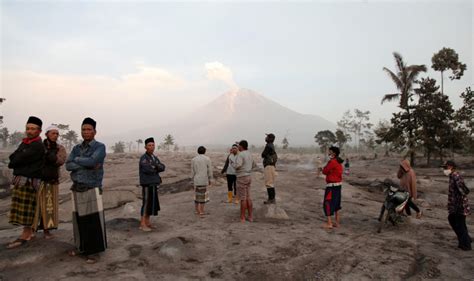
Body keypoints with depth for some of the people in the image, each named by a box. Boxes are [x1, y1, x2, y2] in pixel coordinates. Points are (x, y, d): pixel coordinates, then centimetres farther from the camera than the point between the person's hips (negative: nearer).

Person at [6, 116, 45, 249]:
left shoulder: (38, 146, -14)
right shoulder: (24, 142, 16)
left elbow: (19, 160, -15)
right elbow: (12, 157, 10)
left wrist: (12, 163, 3)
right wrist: (18, 159, -8)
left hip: (29, 181, -9)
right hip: (19, 179, 9)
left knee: (26, 209, -3)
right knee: (23, 209, 14)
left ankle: (25, 235, 5)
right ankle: (29, 232, 24)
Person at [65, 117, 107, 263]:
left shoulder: (100, 147, -3)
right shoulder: (76, 148, 12)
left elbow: (92, 161, -21)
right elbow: (68, 165, -2)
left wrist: (77, 160, -4)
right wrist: (87, 165, -15)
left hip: (92, 190, -5)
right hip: (77, 189, 5)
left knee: (94, 222, -3)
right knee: (79, 220, 11)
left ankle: (93, 251, 9)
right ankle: (81, 247, 27)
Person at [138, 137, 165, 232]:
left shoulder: (155, 158, 14)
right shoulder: (143, 158, -12)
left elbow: (162, 168, 1)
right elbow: (148, 169, -28)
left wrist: (154, 167, -17)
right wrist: (156, 168, -9)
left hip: (153, 184, 8)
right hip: (147, 185, -8)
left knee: (152, 203, 11)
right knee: (146, 203, -6)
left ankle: (147, 222, 20)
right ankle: (142, 224, 1)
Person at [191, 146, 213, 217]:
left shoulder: (193, 159, 1)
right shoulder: (207, 159, -5)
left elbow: (192, 171, 4)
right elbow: (209, 170, -4)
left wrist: (193, 180, 13)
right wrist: (210, 180, 6)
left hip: (196, 180, 3)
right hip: (204, 180, -3)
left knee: (197, 195, 15)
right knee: (203, 195, 3)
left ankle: (197, 210, 24)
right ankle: (201, 212, 2)